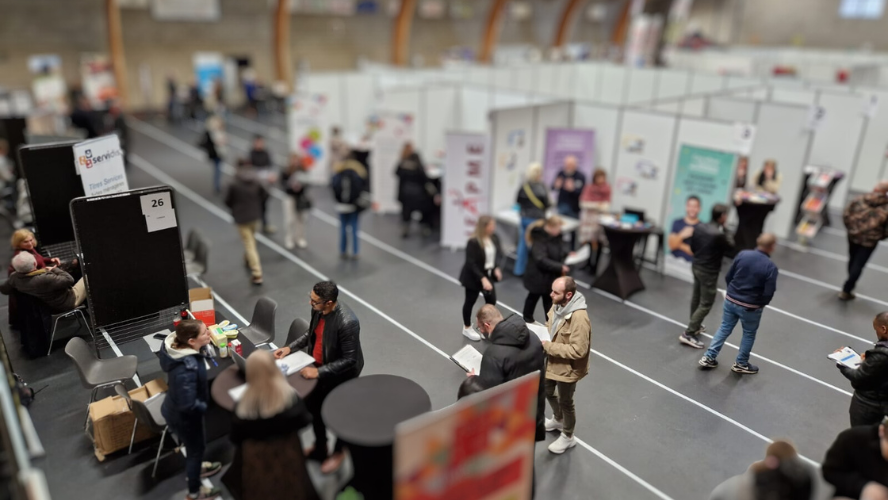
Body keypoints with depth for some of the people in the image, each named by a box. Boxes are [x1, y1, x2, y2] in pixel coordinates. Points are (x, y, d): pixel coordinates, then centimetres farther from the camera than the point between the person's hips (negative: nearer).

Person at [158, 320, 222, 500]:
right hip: (183, 415, -8)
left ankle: (194, 468, 64)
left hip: (175, 408, 8)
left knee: (193, 445, 34)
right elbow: (188, 405, -36)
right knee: (196, 447, 19)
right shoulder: (186, 369, -43)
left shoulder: (176, 345, -18)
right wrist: (206, 407, -18)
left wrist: (204, 344, -14)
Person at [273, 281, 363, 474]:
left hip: (340, 374, -7)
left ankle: (338, 452, 45)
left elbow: (349, 360, -28)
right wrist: (290, 347, -2)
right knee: (313, 406, 24)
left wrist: (319, 371, -27)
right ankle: (320, 447, 50)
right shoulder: (318, 308, -13)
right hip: (318, 364, 7)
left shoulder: (347, 322, -36)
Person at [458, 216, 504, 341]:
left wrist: (496, 268, -9)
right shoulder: (473, 242, -25)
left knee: (491, 301, 9)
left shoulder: (494, 238, -7)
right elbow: (471, 264, -25)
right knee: (470, 301, 12)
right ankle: (467, 328, 32)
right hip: (473, 276, -6)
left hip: (488, 274, 6)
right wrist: (482, 279, -30)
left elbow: (498, 254, 7)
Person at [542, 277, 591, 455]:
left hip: (567, 368, -8)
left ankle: (567, 437, 39)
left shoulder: (579, 318, -34)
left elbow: (578, 350, -33)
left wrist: (548, 346, -29)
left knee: (565, 402, 14)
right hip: (552, 363, 8)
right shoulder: (558, 305, -8)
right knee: (548, 393, 28)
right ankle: (558, 420, 57)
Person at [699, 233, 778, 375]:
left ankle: (708, 357, 20)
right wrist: (760, 304, 4)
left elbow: (728, 277, -1)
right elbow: (768, 294, -17)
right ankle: (741, 364, 31)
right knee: (749, 334, 18)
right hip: (751, 307, -4)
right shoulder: (771, 267, -19)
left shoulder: (742, 254, -8)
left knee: (724, 328, 18)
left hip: (730, 300, 4)